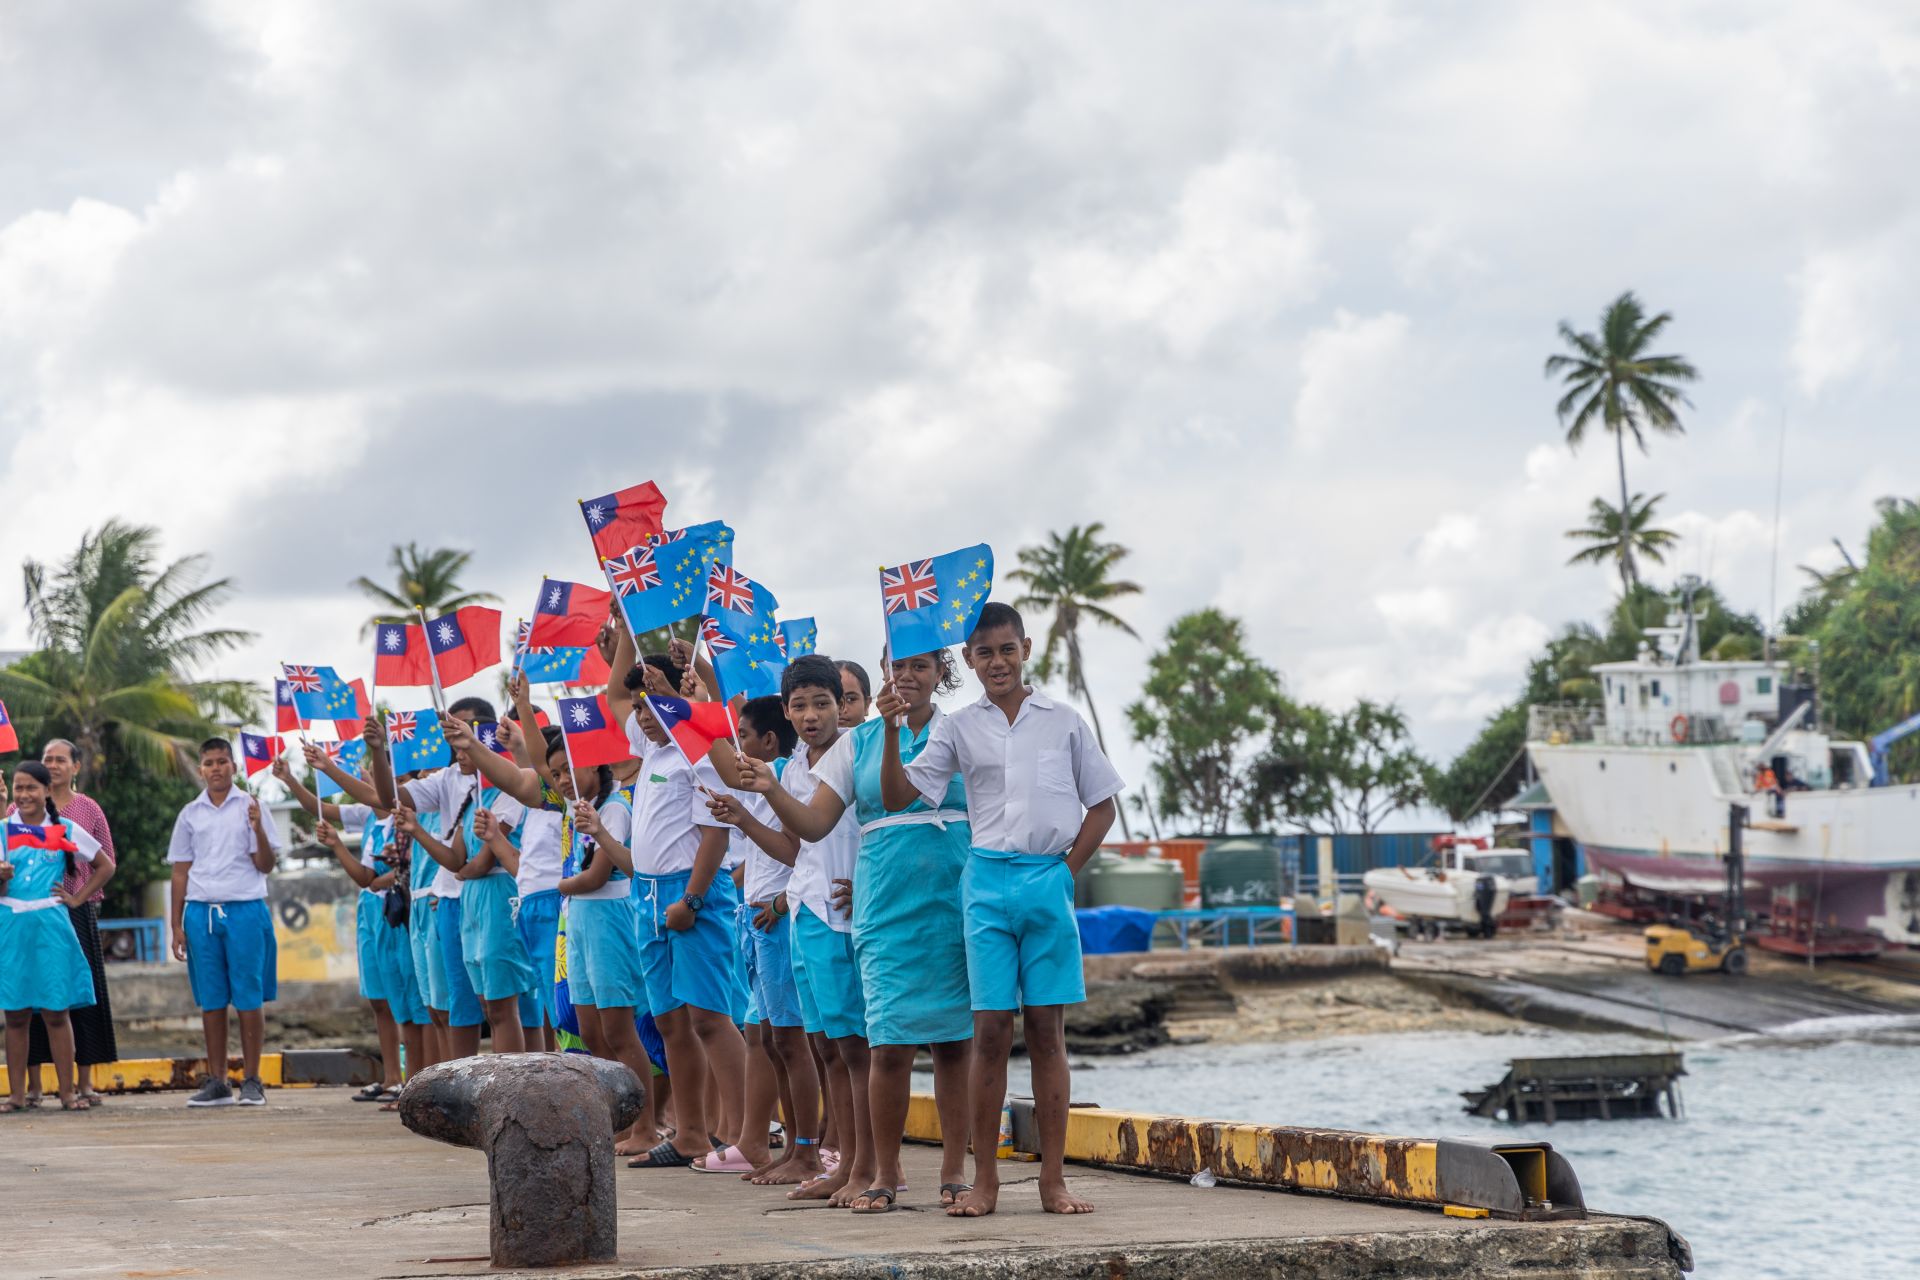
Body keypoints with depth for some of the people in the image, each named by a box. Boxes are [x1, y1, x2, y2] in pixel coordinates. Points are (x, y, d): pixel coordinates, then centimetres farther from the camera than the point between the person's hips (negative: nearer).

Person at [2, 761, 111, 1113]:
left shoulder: (66, 830, 5)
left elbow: (105, 866, 14)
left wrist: (77, 898, 5)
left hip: (51, 925, -1)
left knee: (56, 1012, -1)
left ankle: (67, 1092, 2)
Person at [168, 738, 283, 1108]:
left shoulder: (250, 807, 4)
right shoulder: (190, 814, 12)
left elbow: (266, 866, 0)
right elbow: (180, 872, 14)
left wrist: (258, 830, -17)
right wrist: (177, 925, 9)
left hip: (245, 910, -3)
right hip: (201, 911, 3)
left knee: (249, 998, -3)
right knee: (211, 1001, 4)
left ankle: (251, 1081, 2)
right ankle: (217, 1082, 9)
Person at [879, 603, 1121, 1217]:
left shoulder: (1064, 722, 8)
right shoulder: (959, 727, 8)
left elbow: (1102, 805, 12)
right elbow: (898, 795, 3)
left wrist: (1067, 870, 3)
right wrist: (891, 732, -11)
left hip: (1049, 882, 0)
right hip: (987, 882, 0)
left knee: (1047, 1029, 1)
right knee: (991, 1031, -3)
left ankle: (1052, 1179, 4)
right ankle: (984, 1179, 2)